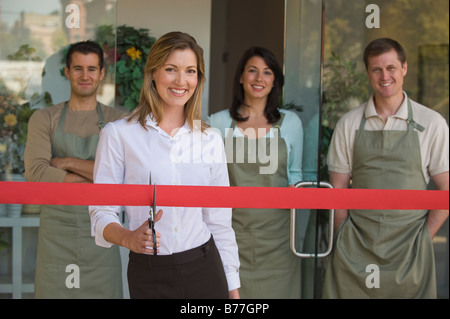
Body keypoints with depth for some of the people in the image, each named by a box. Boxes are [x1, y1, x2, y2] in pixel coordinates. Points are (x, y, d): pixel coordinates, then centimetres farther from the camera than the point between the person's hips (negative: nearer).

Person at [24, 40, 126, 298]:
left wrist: (68, 163, -12)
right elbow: (35, 173, -10)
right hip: (56, 233, 0)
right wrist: (97, 175, -11)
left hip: (101, 231, 0)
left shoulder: (117, 121, 4)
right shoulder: (44, 119, 5)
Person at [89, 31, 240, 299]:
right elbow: (102, 211, -6)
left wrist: (233, 287, 6)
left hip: (204, 268, 2)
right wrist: (128, 238, -26)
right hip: (150, 275, -2)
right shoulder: (119, 134, -5)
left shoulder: (211, 140, 5)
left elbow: (220, 221, 8)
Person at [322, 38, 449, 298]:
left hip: (408, 245, -1)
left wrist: (423, 238, -2)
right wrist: (346, 237, 1)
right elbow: (338, 187, 8)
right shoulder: (349, 124, 4)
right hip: (355, 248, 1)